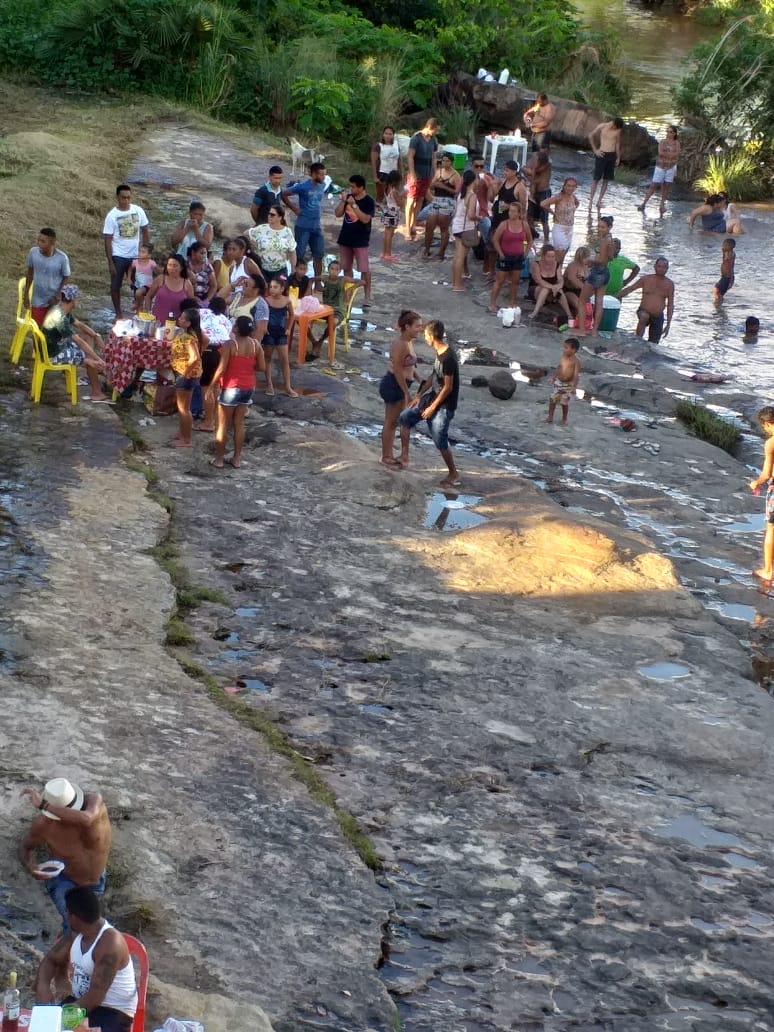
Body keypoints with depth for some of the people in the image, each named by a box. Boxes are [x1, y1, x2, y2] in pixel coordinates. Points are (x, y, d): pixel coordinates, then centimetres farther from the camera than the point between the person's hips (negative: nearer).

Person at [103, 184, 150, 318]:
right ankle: (118, 314, 21)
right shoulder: (112, 215, -11)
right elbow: (108, 240, -9)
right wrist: (110, 262, -12)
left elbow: (145, 231, 7)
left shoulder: (138, 211, -4)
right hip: (118, 257, -2)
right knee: (116, 286, 6)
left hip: (136, 255, 2)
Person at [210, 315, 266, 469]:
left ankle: (219, 458, 11)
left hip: (231, 387, -5)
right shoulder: (256, 344, -3)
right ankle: (237, 458, 18)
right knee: (239, 424, 14)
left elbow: (221, 369, -18)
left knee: (223, 425, 6)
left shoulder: (230, 345, -17)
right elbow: (262, 367, 1)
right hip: (248, 387, 5)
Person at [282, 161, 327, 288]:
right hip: (303, 226, -6)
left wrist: (318, 212, 10)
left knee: (319, 255, 10)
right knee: (299, 255, 0)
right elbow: (284, 195, -10)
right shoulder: (303, 187, -15)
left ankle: (318, 283, 20)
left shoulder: (322, 186, 4)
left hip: (317, 226, 6)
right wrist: (294, 208, -8)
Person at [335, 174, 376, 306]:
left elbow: (365, 219, -22)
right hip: (345, 238, 6)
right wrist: (343, 201, -11)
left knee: (364, 269, -6)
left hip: (360, 240, -6)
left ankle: (367, 296, -1)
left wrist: (354, 205, -25)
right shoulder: (348, 197, 5)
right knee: (346, 267, 13)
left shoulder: (369, 202, -11)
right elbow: (338, 214, 3)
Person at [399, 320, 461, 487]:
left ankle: (454, 476, 15)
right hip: (434, 397, 10)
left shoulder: (448, 358, -27)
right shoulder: (439, 353, 2)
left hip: (444, 406, -10)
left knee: (441, 442, -1)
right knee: (404, 418, 12)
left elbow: (448, 387, -23)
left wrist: (432, 408, -17)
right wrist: (419, 395, 11)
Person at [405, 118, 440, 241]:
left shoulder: (433, 140, 8)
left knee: (420, 200, 9)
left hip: (427, 176, 6)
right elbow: (410, 157, -14)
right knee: (411, 201, -3)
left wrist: (434, 174, 12)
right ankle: (408, 228, -1)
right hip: (416, 175, -6)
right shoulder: (416, 138, -11)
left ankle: (413, 225, 16)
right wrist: (412, 174, -19)